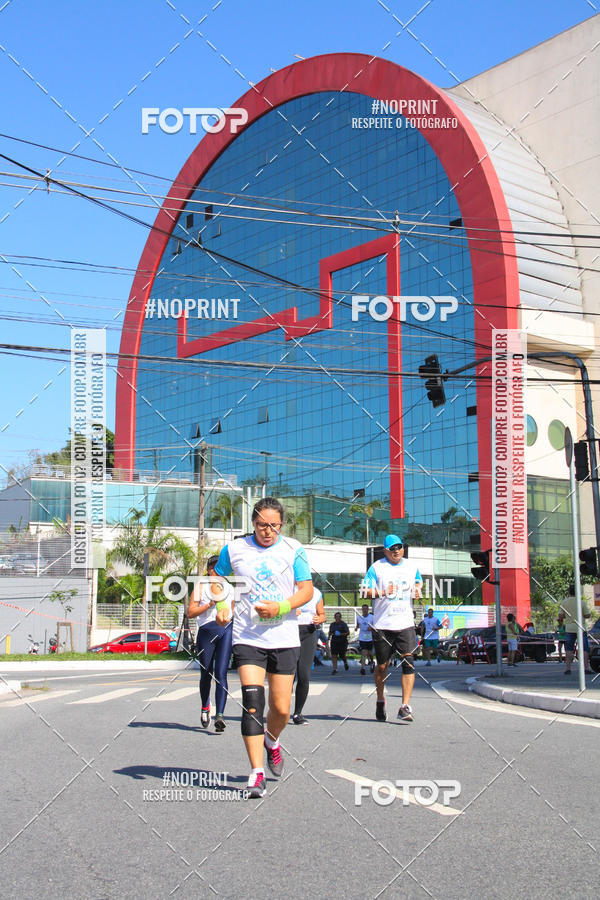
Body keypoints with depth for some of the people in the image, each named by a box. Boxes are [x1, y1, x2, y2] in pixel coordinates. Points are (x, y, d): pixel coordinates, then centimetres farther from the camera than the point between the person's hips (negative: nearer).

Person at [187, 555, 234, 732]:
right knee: (206, 674, 9)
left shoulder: (229, 588, 17)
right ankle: (205, 708, 35)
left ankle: (219, 715, -18)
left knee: (221, 673, -12)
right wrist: (210, 604, -12)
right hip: (206, 630, -1)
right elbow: (190, 613, -2)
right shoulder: (200, 587, 7)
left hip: (226, 630, 1)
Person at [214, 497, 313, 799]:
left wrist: (281, 607, -17)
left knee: (281, 708, 4)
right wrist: (221, 606, -1)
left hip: (284, 638, 1)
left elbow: (306, 589, -1)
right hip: (247, 637, -1)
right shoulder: (234, 549, 2)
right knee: (252, 701, -15)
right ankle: (256, 773, -11)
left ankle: (272, 742, 39)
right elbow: (217, 578, 17)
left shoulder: (293, 549, 1)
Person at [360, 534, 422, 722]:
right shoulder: (377, 567, -1)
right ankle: (380, 701, 31)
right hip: (382, 624, -2)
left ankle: (405, 706, -12)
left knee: (408, 662, -13)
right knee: (382, 666, 7)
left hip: (405, 623, 2)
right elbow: (364, 591, -3)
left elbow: (419, 581, 29)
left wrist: (417, 590, 6)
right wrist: (383, 592, -20)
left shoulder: (411, 566, 11)